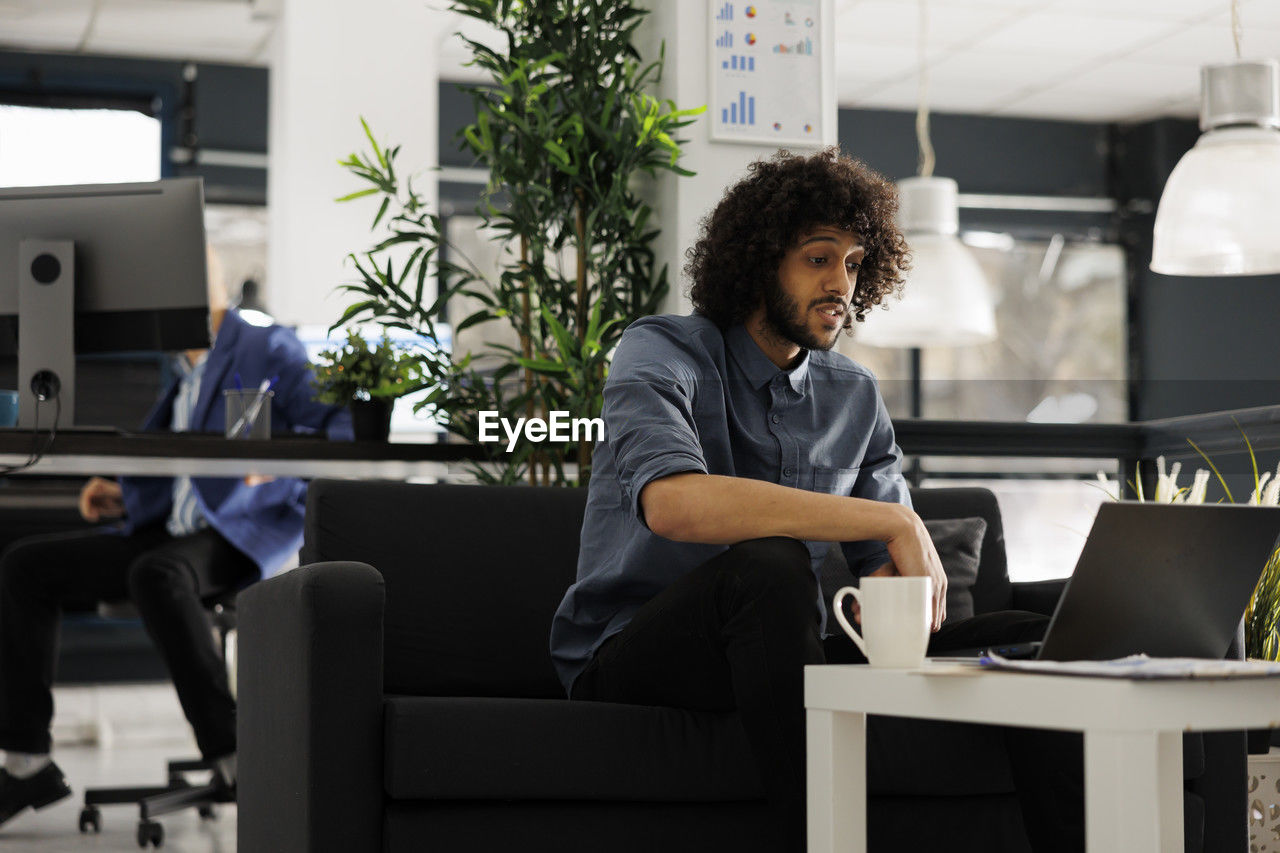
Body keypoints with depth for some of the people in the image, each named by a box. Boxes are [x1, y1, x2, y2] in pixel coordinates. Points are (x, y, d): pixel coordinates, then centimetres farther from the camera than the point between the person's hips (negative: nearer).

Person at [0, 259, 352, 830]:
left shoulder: (269, 350, -2)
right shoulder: (188, 375, 24)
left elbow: (348, 432, -13)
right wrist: (126, 500, 11)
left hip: (244, 537, -9)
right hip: (172, 533, 9)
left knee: (156, 574, -41)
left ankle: (231, 757, -36)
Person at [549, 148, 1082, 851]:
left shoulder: (856, 396, 11)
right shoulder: (662, 353, -9)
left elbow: (892, 564, 11)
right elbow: (672, 503, -31)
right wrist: (889, 522, -30)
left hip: (778, 653, 6)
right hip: (633, 655, -6)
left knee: (1024, 641, -10)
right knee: (769, 563, -38)